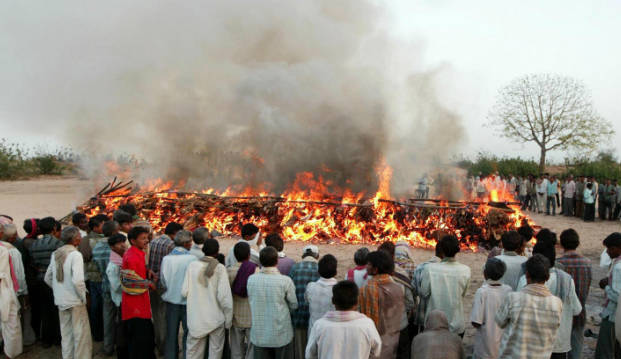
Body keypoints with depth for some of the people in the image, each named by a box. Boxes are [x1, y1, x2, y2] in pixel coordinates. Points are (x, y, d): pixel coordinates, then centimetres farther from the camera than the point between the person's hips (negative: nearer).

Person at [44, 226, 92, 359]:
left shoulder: (55, 254, 5)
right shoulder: (75, 254, -17)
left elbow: (48, 278, 12)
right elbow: (77, 281, -25)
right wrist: (83, 297, -11)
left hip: (61, 301, 7)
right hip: (75, 301, -7)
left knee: (66, 334, 17)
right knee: (81, 334, 3)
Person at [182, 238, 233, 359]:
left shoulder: (192, 265, -6)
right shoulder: (219, 268, -13)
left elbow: (184, 292, -4)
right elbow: (224, 296, -15)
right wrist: (228, 319, -4)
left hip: (196, 317, 2)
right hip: (216, 317, -2)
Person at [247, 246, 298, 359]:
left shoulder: (251, 279, -8)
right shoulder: (286, 281, -16)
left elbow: (251, 302, 2)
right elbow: (294, 305, -5)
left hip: (259, 335, 3)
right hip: (281, 335, -2)